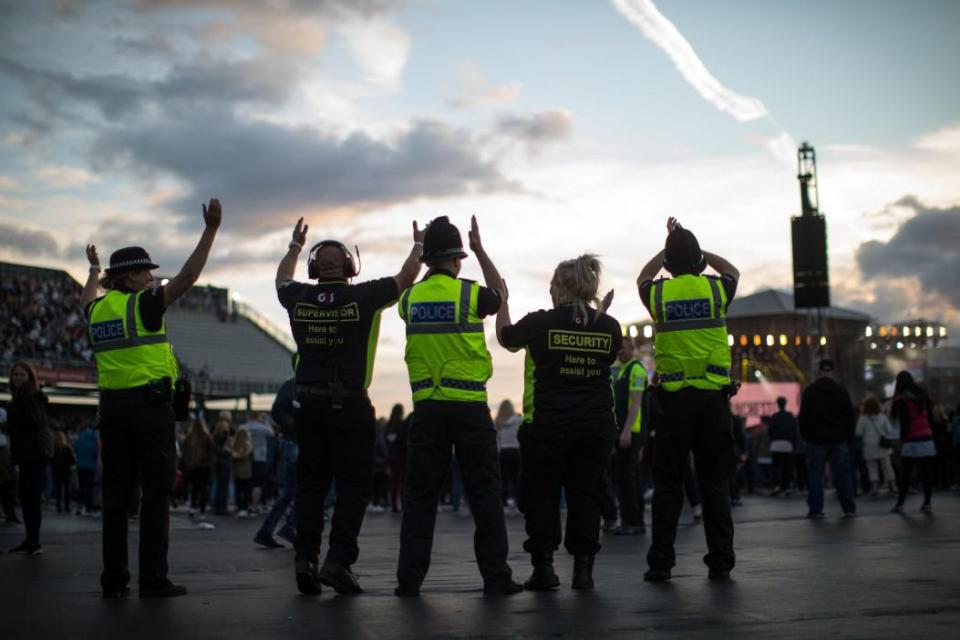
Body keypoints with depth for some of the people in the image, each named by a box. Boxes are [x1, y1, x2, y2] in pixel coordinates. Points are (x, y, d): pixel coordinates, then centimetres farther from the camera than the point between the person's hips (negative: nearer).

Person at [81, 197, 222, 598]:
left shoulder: (98, 309, 11)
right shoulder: (143, 304, -8)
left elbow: (87, 299, 36)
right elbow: (188, 276, -13)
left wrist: (94, 271, 55)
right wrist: (211, 230, -9)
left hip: (112, 406, 7)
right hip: (150, 404, -7)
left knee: (116, 494, 8)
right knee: (156, 493, -3)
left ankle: (114, 579, 9)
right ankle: (153, 580, -5)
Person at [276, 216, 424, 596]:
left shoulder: (300, 299, 3)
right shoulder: (361, 297, -8)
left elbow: (282, 279, 27)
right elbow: (406, 277, 4)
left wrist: (295, 245, 42)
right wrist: (418, 245, 22)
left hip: (308, 403, 4)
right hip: (350, 404, -4)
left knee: (310, 482, 13)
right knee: (353, 483, 2)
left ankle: (305, 557, 7)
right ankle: (338, 559, -8)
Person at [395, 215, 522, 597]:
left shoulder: (411, 298, 4)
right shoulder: (469, 293, -5)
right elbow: (500, 294, 18)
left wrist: (420, 255, 32)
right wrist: (480, 249, 22)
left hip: (427, 408, 3)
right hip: (469, 407, -3)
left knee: (420, 494, 6)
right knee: (485, 493, 3)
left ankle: (409, 577, 5)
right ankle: (495, 576, 4)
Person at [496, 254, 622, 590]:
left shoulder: (541, 322, -8)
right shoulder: (609, 327, 0)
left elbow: (505, 337, 10)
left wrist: (502, 301, 27)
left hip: (546, 424, -3)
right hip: (596, 424, 3)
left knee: (541, 494, 10)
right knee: (585, 493, 11)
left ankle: (543, 566, 7)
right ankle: (583, 567, 6)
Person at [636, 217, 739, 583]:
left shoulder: (657, 293, 0)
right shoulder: (716, 290, 1)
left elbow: (642, 278, 26)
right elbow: (732, 271, 26)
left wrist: (669, 247, 30)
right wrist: (697, 251, 28)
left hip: (674, 398, 0)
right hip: (714, 396, 0)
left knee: (667, 483, 5)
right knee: (715, 481, 5)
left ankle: (660, 562, 3)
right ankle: (720, 562, 6)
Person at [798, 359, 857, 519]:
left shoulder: (809, 391, -2)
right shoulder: (841, 390, 4)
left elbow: (803, 417, -2)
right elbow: (850, 417, 6)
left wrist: (806, 437, 9)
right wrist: (849, 437, 13)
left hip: (817, 440, -2)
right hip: (839, 440, 2)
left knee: (815, 475, 3)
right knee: (842, 474, 4)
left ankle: (815, 510, 1)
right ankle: (849, 509, 2)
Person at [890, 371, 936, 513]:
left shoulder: (901, 399, -6)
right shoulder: (923, 395, 9)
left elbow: (904, 422, -10)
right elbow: (929, 415, 12)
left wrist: (902, 437, 1)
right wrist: (930, 431, 16)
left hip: (911, 441, -4)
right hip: (927, 439, 4)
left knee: (906, 474, 1)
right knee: (927, 473, 4)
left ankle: (900, 504, 2)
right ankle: (927, 504, 4)